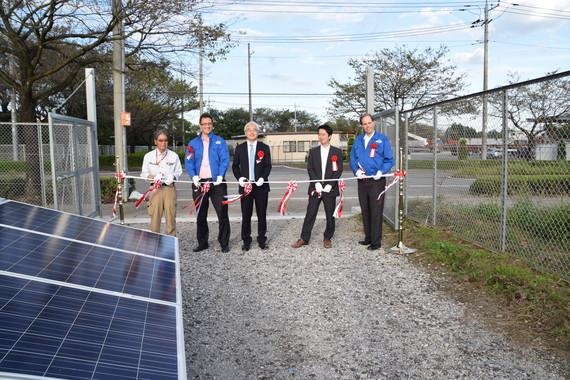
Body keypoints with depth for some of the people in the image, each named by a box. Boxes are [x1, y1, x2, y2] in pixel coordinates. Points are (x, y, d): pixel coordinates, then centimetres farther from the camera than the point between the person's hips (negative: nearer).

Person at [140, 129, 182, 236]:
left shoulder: (174, 156, 6)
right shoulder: (148, 156, 6)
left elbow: (178, 171, 10)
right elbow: (144, 174, 8)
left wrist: (173, 177, -11)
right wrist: (152, 177, -12)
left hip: (169, 188, 0)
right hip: (155, 188, 0)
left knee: (171, 215, -2)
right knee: (155, 216, -3)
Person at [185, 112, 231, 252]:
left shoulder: (220, 141, 6)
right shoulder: (193, 143, 10)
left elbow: (225, 160, -3)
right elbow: (189, 162, 2)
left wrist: (220, 176, -17)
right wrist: (194, 176, -14)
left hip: (216, 182, -2)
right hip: (199, 182, 2)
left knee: (222, 213, -3)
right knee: (200, 214, 9)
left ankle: (224, 243, 6)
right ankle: (202, 242, 20)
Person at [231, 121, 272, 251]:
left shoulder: (264, 148, 5)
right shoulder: (240, 148, 8)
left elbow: (268, 166, 1)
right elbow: (235, 166, 9)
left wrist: (263, 178, -15)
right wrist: (239, 178, -8)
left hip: (260, 185, 0)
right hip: (245, 185, 0)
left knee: (262, 214, 5)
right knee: (246, 215, 3)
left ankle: (262, 240, 17)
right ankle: (246, 240, 14)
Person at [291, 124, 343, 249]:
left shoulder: (337, 152, 4)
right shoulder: (313, 151, 9)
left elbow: (339, 170, -2)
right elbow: (310, 169, 3)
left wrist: (330, 185, -13)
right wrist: (317, 183, -11)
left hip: (330, 188, -1)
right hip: (315, 188, 1)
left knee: (330, 215, 5)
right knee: (310, 214, 2)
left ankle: (327, 238, 20)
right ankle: (304, 238, 9)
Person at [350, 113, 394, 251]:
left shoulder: (382, 139, -2)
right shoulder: (358, 140, 10)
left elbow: (389, 160, -4)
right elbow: (352, 159, 12)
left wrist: (381, 171, -18)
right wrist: (356, 170, -6)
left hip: (377, 181, -4)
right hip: (362, 181, 5)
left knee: (376, 212, -2)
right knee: (365, 211, 12)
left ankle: (376, 242, 5)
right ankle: (368, 238, 25)